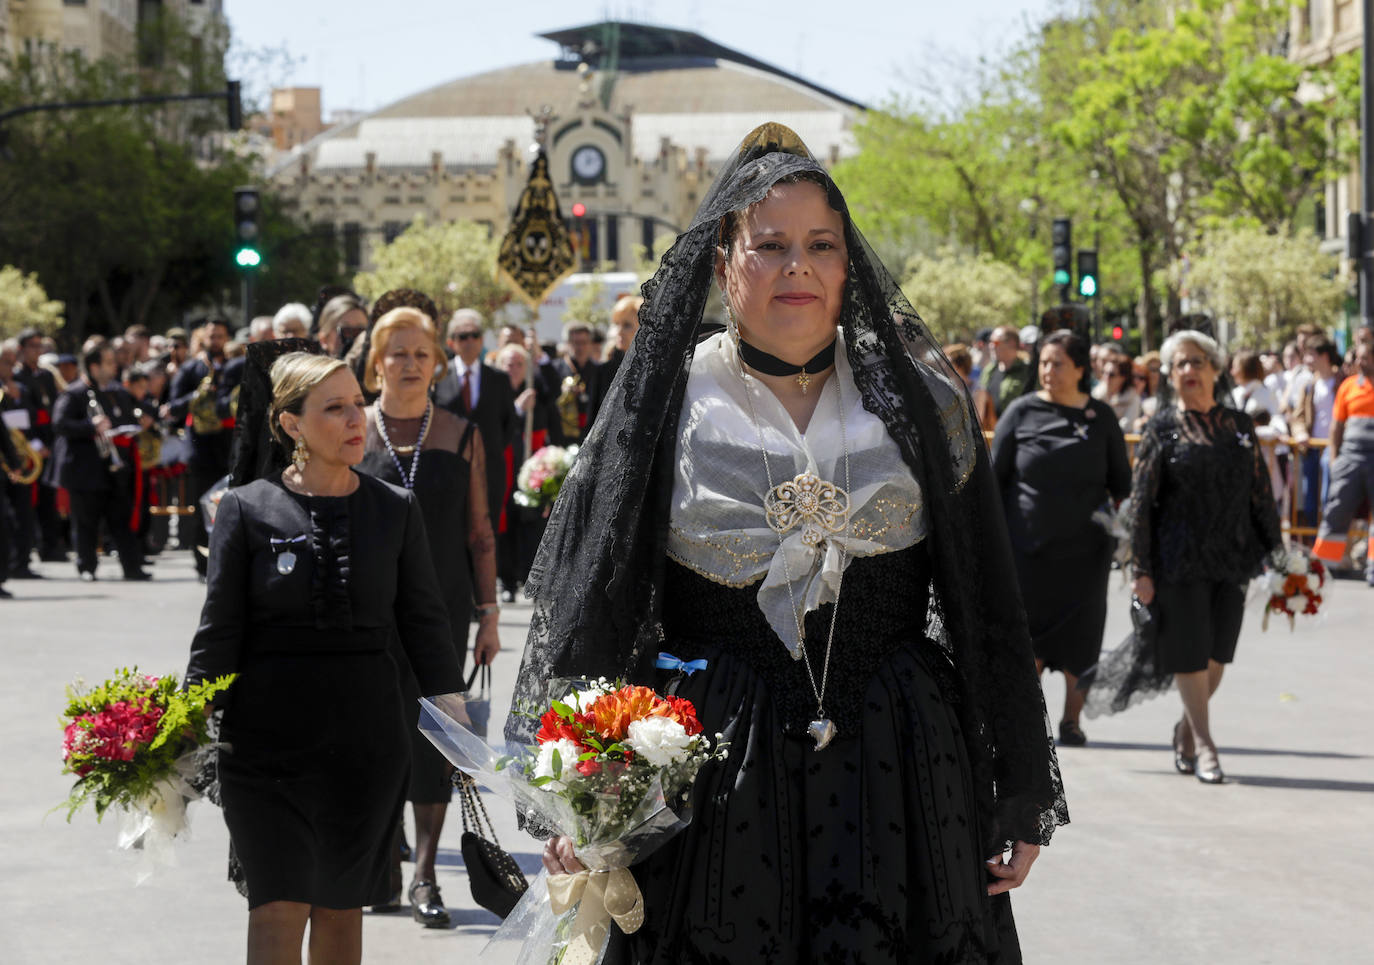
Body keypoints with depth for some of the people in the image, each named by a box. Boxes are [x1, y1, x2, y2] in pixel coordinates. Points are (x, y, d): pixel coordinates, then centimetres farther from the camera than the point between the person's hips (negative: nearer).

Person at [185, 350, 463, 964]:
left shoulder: (395, 510, 6)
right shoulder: (248, 509, -1)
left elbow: (423, 625, 10)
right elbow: (218, 631, 0)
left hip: (366, 734, 2)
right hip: (267, 732, -2)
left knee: (341, 907, 10)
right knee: (279, 908, -8)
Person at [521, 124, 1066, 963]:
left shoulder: (914, 396, 5)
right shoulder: (665, 405, 2)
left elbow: (986, 607, 6)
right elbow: (589, 614, 2)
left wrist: (1021, 795, 4)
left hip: (900, 774, 1)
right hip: (718, 784, -1)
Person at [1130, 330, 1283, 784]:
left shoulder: (1239, 424, 9)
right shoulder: (1162, 427, -1)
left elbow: (1261, 493, 14)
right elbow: (1141, 502, -2)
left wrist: (1275, 550, 9)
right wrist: (1142, 569, -7)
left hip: (1233, 557, 3)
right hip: (1180, 557, -3)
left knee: (1218, 654, 5)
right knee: (1189, 652, -3)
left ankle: (1187, 729, 26)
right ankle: (1204, 745, 6)